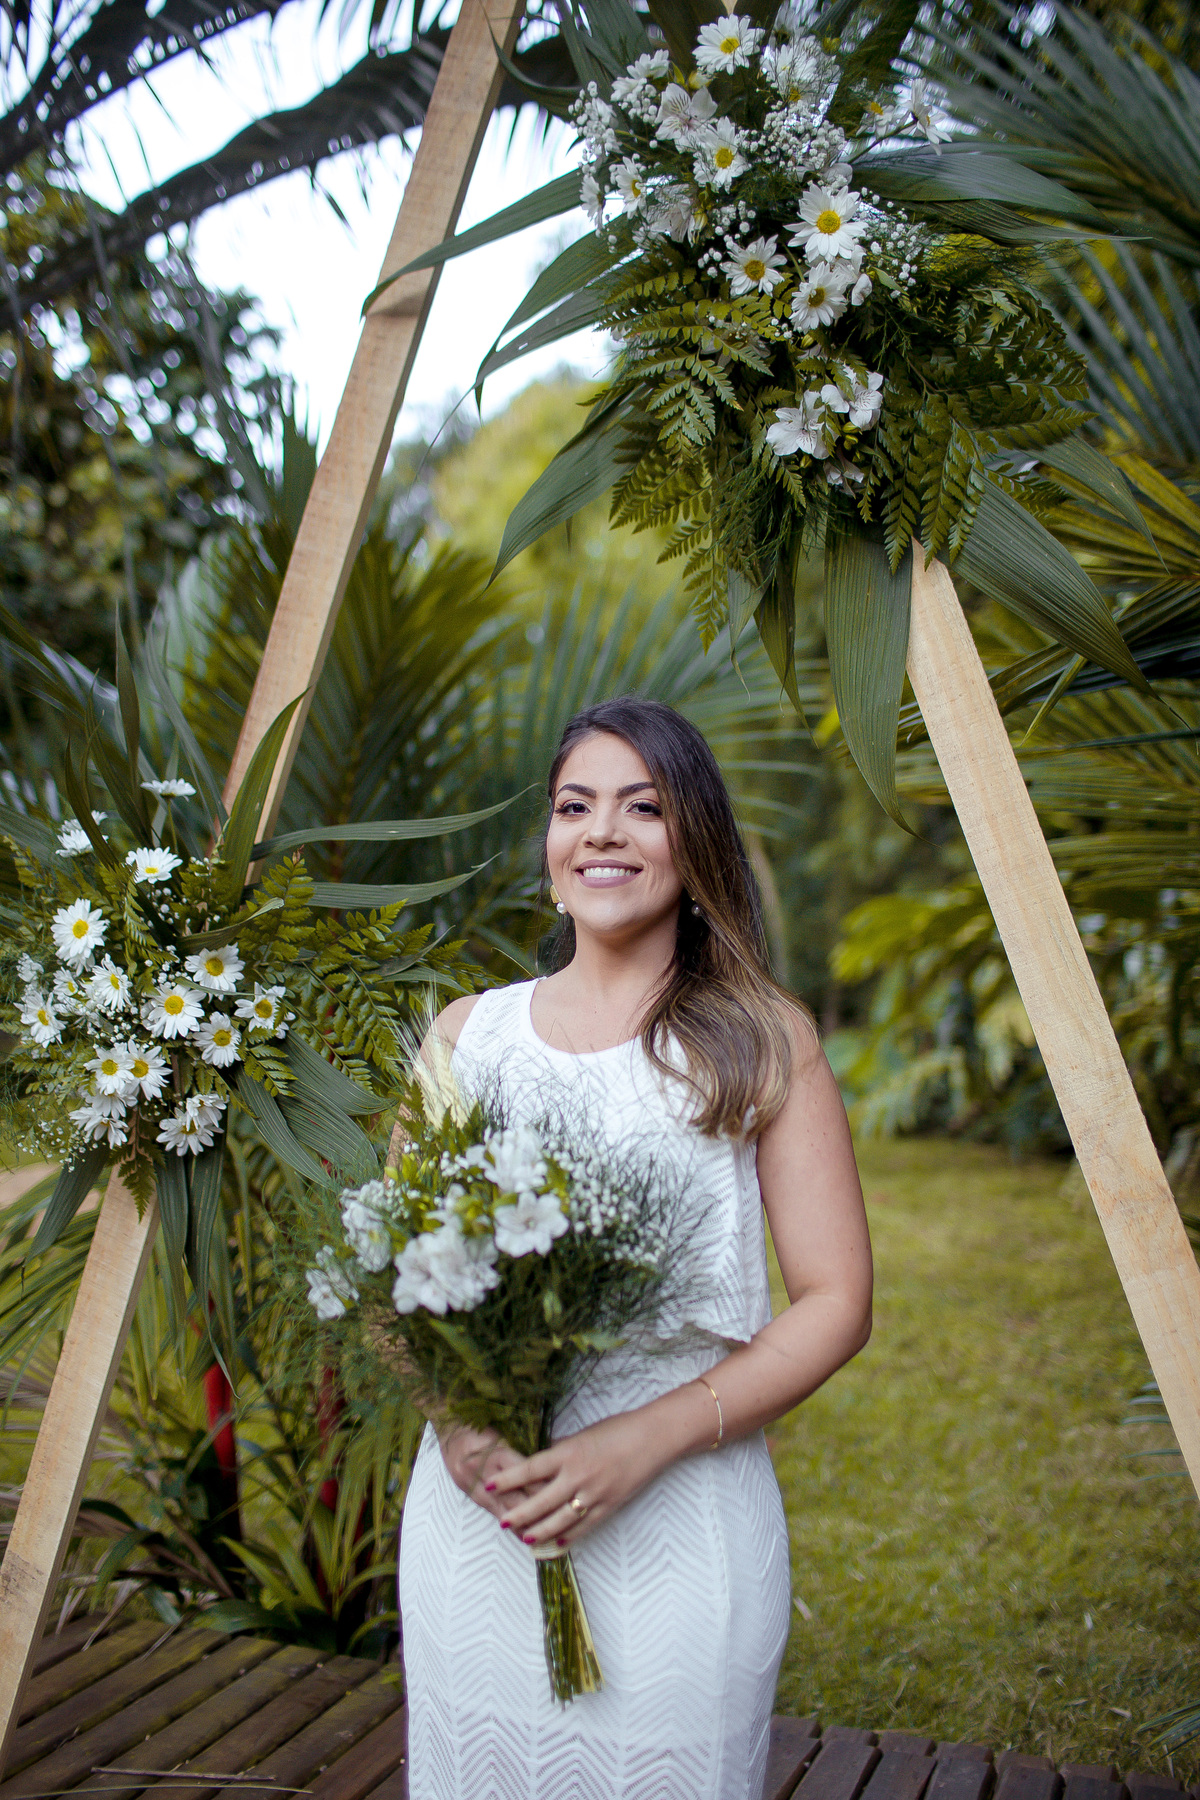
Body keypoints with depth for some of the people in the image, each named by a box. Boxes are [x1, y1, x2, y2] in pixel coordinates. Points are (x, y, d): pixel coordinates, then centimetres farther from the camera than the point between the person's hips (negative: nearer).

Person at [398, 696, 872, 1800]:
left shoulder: (761, 1039, -3)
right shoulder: (466, 1033, 6)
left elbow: (837, 1303, -5)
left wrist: (648, 1437, -17)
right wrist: (448, 1411, -10)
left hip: (680, 1521, -3)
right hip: (472, 1519, 3)